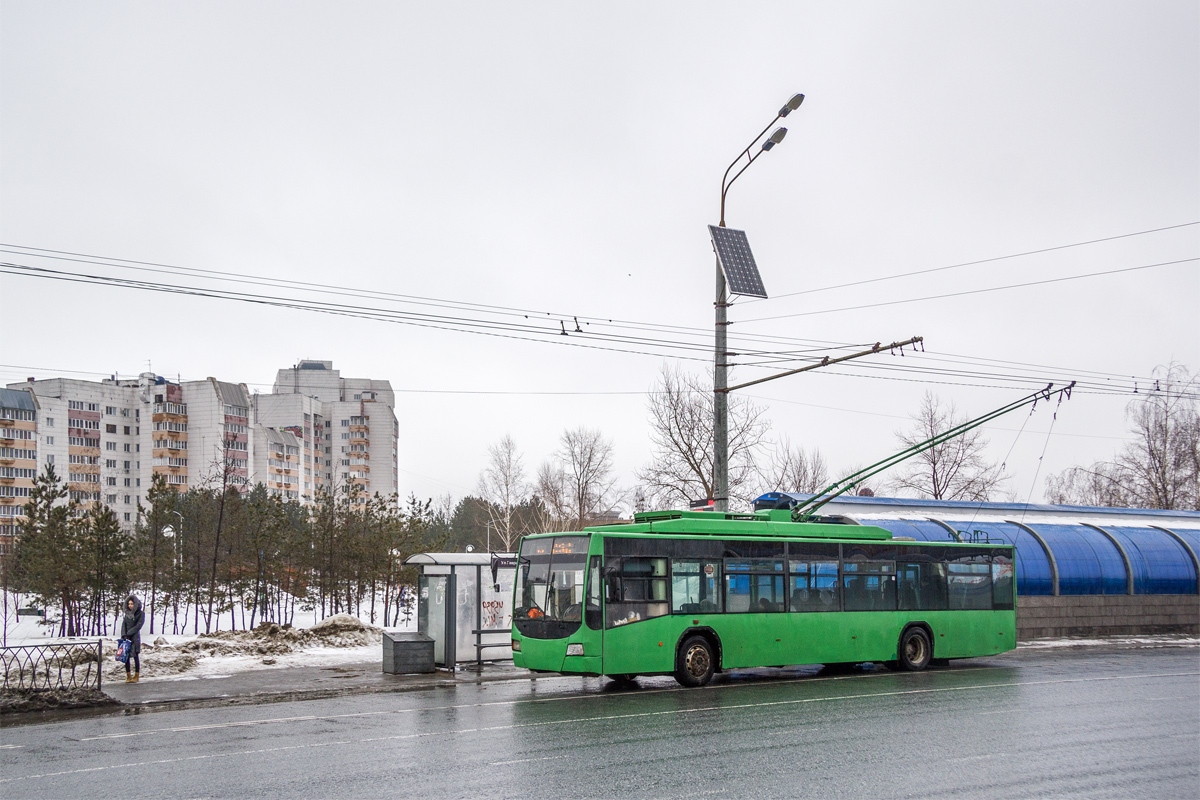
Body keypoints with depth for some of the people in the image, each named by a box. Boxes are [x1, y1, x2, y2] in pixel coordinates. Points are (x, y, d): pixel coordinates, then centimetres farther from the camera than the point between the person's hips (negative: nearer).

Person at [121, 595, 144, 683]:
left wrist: (128, 634, -15)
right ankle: (128, 676, 6)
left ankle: (136, 676, 3)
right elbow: (124, 624, 5)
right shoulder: (127, 613, 12)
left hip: (135, 637, -5)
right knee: (126, 657, 1)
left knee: (136, 657, -2)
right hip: (126, 637, 5)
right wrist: (124, 635, -11)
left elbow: (138, 626, -11)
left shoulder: (140, 614, -3)